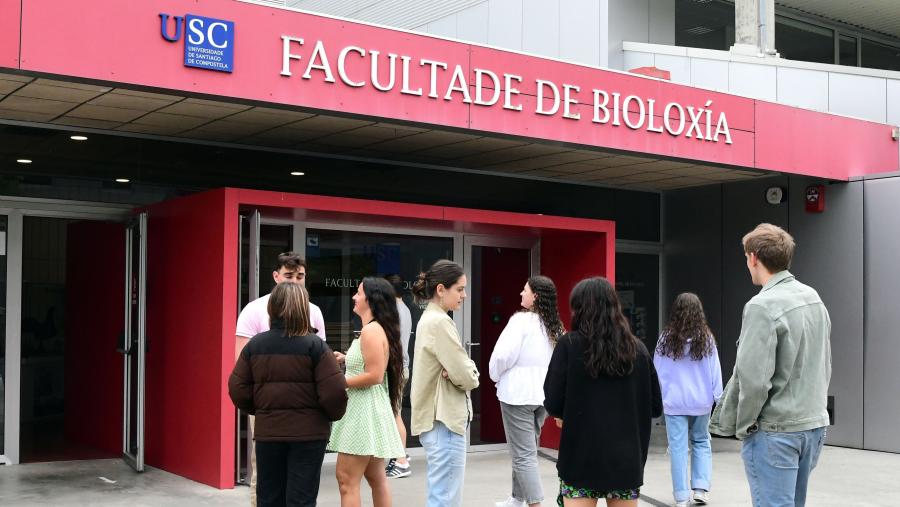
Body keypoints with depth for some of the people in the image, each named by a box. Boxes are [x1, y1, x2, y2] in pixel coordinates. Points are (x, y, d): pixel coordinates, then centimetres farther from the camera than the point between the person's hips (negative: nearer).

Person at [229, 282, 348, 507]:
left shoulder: (254, 345, 1)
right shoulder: (315, 346, -11)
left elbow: (237, 389, 1)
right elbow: (334, 392, -15)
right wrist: (334, 414, 5)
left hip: (267, 431, 3)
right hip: (308, 432, -3)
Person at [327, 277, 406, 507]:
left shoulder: (371, 331, -16)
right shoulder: (376, 329, 16)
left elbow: (374, 375, -22)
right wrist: (347, 360, 13)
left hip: (364, 410, -11)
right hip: (365, 409, 11)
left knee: (346, 479, -9)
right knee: (376, 478, 15)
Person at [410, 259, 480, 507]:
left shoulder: (430, 318, 14)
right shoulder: (439, 322, -17)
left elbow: (453, 365, 14)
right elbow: (466, 377, -19)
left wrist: (461, 371, -7)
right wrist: (471, 373, 1)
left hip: (438, 418, 10)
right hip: (444, 420, -10)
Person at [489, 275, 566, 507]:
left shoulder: (522, 320, -15)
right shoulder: (555, 326, 8)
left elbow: (504, 354, -19)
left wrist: (495, 375, -1)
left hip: (518, 393, -8)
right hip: (544, 393, 8)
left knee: (524, 454, -4)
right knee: (524, 450, 20)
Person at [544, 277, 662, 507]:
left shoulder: (569, 344, -8)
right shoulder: (637, 348, 3)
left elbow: (553, 404, -11)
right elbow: (656, 407, 6)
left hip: (582, 458, -3)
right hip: (627, 458, 3)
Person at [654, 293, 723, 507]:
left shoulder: (666, 338, -4)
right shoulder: (706, 337, -3)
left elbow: (657, 370, 2)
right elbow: (715, 369, 1)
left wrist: (659, 395, 11)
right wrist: (717, 396, 10)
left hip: (674, 401, -1)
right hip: (701, 400, 1)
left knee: (678, 447, 3)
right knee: (701, 442, 18)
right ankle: (700, 488, 11)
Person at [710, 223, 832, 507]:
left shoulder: (762, 306, -17)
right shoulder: (813, 298, 8)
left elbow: (753, 379, -20)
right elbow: (825, 365, 14)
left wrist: (743, 426, -7)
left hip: (775, 430, -8)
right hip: (815, 425, 8)